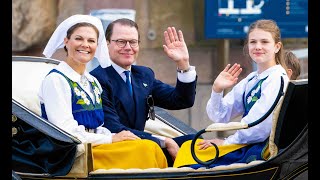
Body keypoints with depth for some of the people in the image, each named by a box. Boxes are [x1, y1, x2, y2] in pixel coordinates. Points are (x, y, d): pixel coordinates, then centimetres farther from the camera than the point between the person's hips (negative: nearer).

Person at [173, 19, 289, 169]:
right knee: (189, 146, -2)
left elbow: (260, 126, -18)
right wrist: (217, 90, -6)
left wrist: (227, 142, -9)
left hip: (262, 149, -8)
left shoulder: (277, 79, -10)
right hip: (246, 144, 8)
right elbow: (219, 116, 11)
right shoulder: (251, 80, 16)